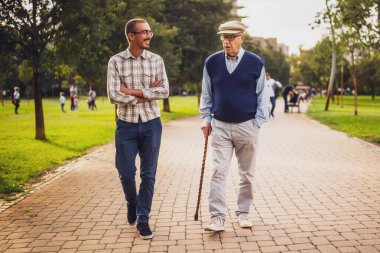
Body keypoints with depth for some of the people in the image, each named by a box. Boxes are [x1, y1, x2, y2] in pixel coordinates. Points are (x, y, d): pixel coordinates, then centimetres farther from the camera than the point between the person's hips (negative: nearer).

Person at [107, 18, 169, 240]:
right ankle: (132, 203, 35)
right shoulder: (116, 61, -3)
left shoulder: (156, 60, 2)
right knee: (126, 172, 5)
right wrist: (148, 93, -10)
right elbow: (113, 95, -11)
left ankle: (143, 219, 16)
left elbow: (165, 91, -8)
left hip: (151, 124, 1)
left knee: (148, 174, 4)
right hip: (126, 124, -1)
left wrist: (134, 91, -14)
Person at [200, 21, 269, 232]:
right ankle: (218, 217, -4)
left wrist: (258, 122, -3)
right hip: (220, 126, 1)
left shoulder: (255, 63, -2)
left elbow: (262, 95, 2)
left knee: (247, 173, 9)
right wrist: (206, 119, 7)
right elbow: (206, 94, 12)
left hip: (247, 126, -1)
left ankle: (243, 212, 24)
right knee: (219, 172, -6)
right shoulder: (212, 62, 3)